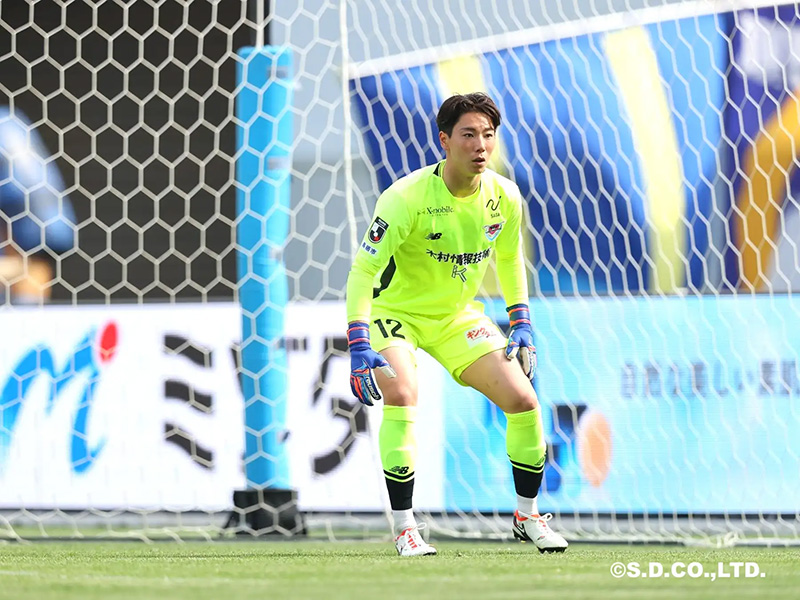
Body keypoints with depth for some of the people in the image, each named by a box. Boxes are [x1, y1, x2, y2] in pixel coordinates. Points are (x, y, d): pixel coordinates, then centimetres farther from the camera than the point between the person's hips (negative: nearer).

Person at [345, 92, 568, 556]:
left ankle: (528, 516, 18)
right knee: (402, 394, -32)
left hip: (458, 315, 5)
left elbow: (510, 257, 11)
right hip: (396, 310, -5)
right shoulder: (407, 198, -28)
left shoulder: (505, 198, -11)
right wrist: (360, 350, -34)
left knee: (524, 401, -4)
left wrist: (522, 323, 7)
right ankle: (405, 528, -21)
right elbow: (363, 271, -27)